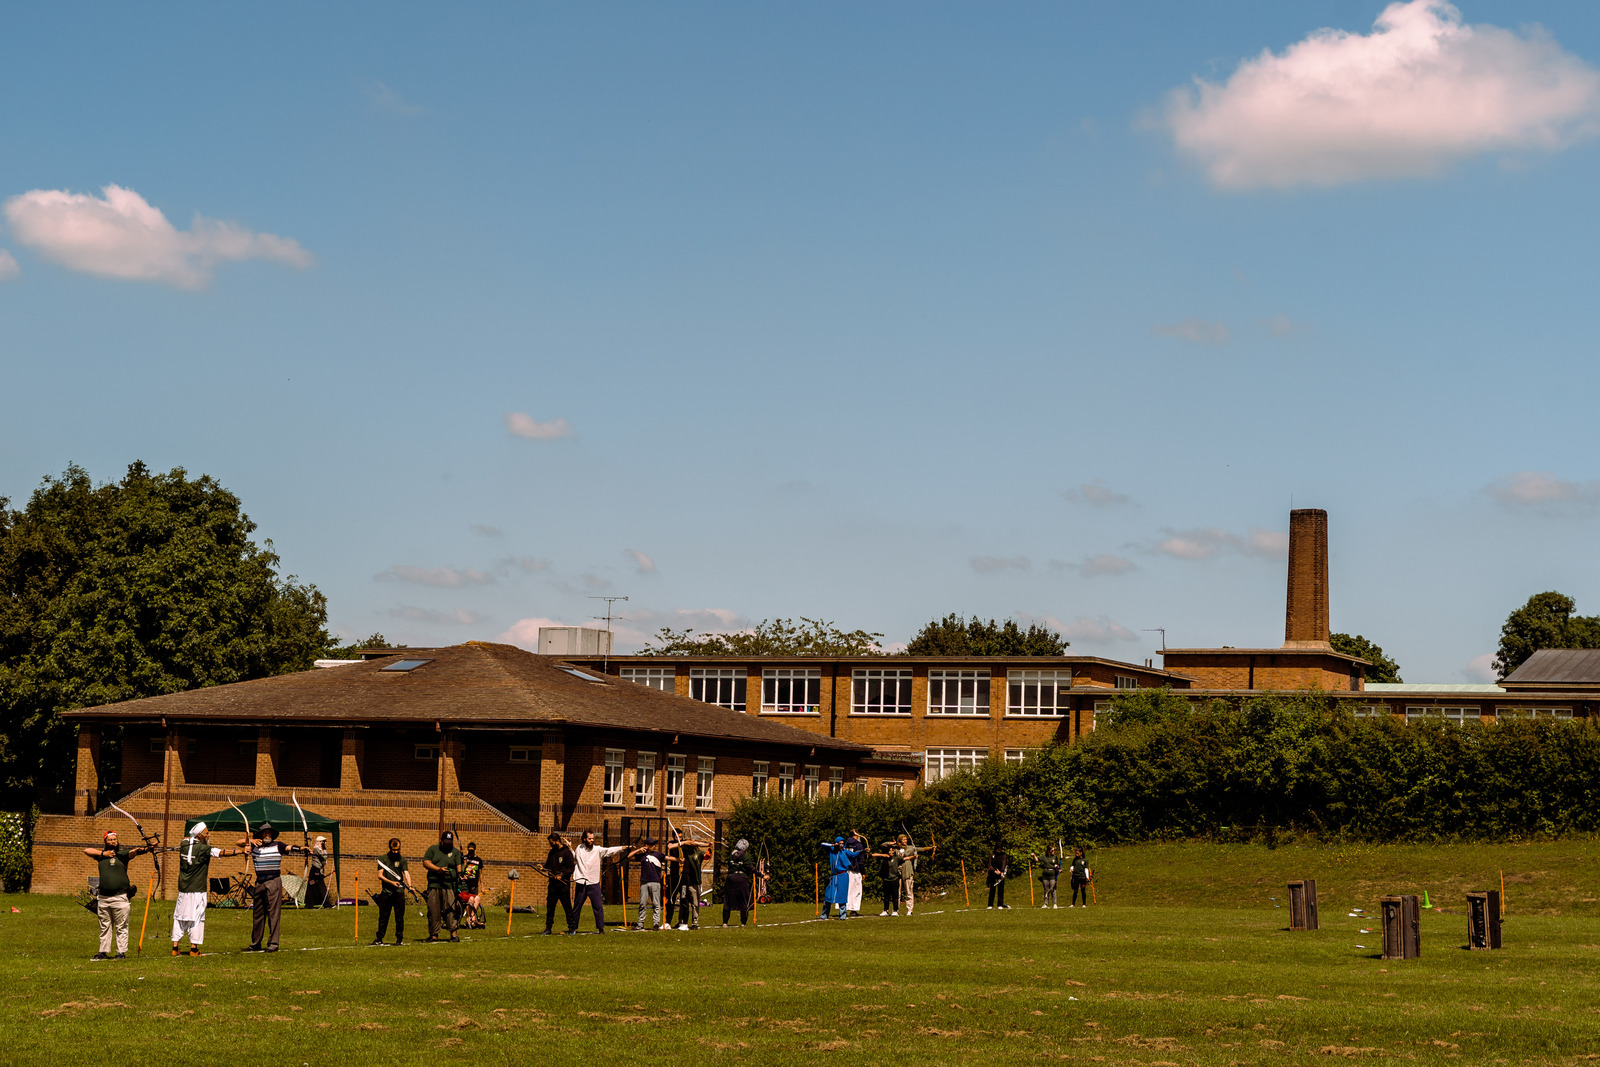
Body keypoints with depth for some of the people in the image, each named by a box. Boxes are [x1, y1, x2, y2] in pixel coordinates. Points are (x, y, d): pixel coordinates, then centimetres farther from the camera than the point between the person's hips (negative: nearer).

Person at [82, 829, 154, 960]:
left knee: (121, 927, -2)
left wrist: (144, 849, -36)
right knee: (105, 927, 11)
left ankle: (121, 952, 2)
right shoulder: (101, 855, 13)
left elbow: (133, 852, -16)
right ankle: (103, 952, 17)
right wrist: (103, 853, 0)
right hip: (103, 897, 4)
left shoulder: (122, 854, 1)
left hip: (120, 897, -4)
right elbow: (86, 851, 11)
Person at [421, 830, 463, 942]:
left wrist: (460, 874, -23)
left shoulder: (456, 852, 12)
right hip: (434, 885, 2)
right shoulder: (433, 849, 14)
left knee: (451, 910, -12)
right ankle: (434, 934, 9)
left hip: (449, 886, -1)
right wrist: (439, 869, -9)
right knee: (433, 911, 2)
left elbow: (459, 866, 0)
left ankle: (453, 933, -12)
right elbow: (425, 863, 4)